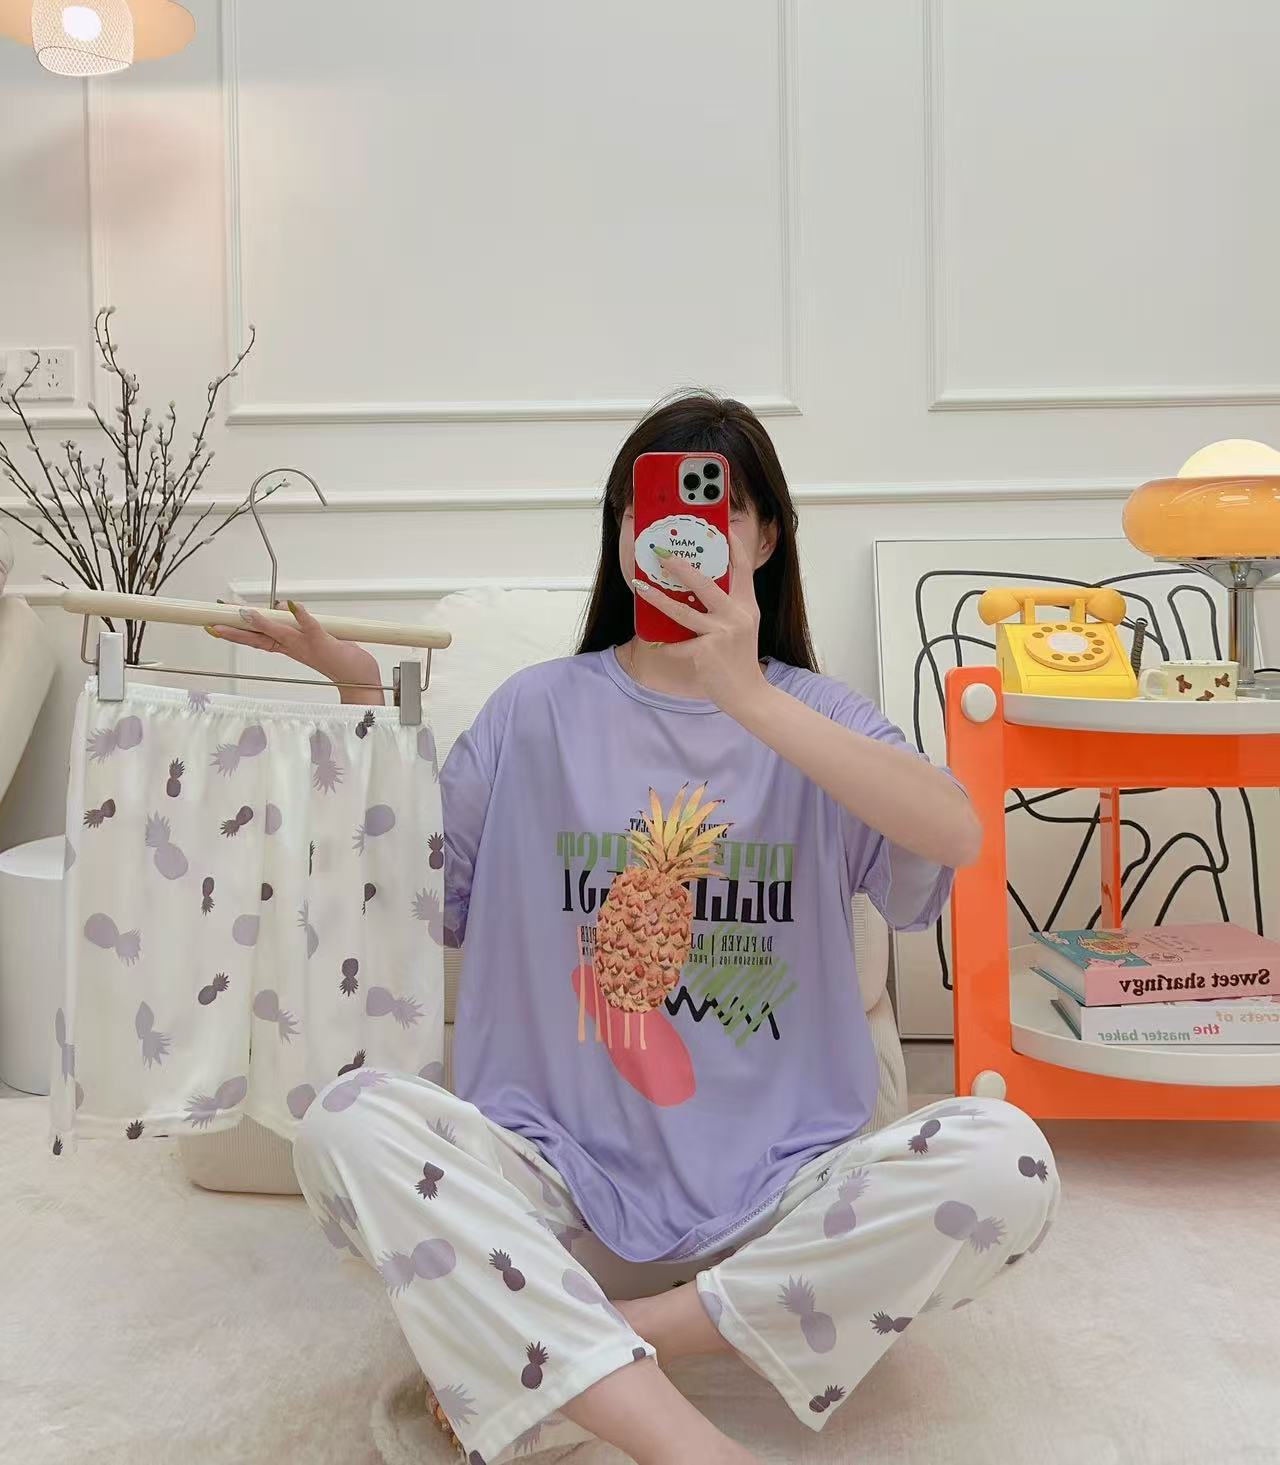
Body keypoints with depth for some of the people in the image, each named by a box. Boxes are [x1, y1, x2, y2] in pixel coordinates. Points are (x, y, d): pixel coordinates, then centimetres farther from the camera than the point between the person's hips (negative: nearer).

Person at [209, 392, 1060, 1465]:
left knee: (1005, 1161, -26)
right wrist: (361, 694, -3)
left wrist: (749, 697, -24)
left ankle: (549, 1358, -18)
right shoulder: (539, 712, 6)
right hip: (566, 1171, 0)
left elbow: (955, 835, -16)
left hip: (781, 1183, 1)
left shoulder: (815, 710, 4)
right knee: (349, 1125, -26)